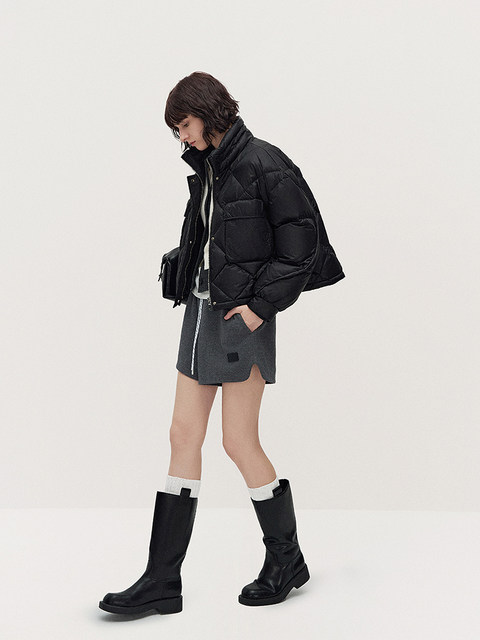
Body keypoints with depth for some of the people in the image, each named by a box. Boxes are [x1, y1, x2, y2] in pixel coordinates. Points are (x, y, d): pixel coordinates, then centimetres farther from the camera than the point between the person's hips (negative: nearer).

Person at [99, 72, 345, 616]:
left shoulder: (264, 165, -12)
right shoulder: (206, 168, 12)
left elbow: (302, 243, -15)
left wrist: (262, 305, -16)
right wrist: (186, 282, 11)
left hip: (242, 318, -8)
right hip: (201, 308, 8)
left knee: (239, 442, -1)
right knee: (184, 434, 5)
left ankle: (286, 560, 21)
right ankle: (162, 580, 9)